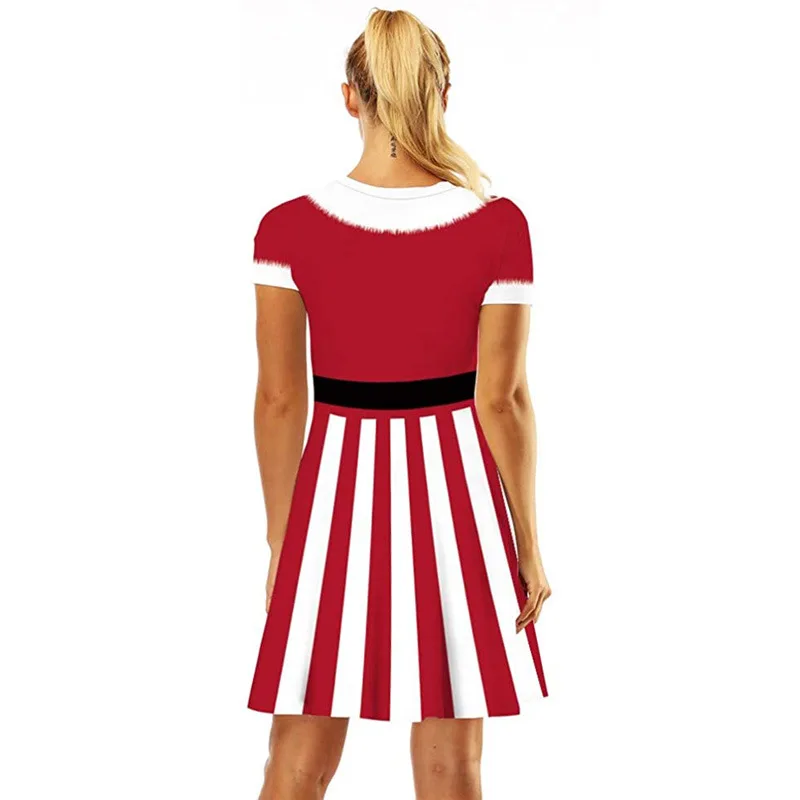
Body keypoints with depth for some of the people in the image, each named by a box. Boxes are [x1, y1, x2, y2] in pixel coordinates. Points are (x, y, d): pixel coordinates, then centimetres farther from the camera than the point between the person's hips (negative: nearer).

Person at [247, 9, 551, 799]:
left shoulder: (287, 228, -7)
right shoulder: (498, 226, -9)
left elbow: (279, 399, -3)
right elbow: (502, 400, -7)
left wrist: (280, 540, 8)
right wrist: (528, 544, 3)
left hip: (335, 493, 1)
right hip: (453, 495, -1)